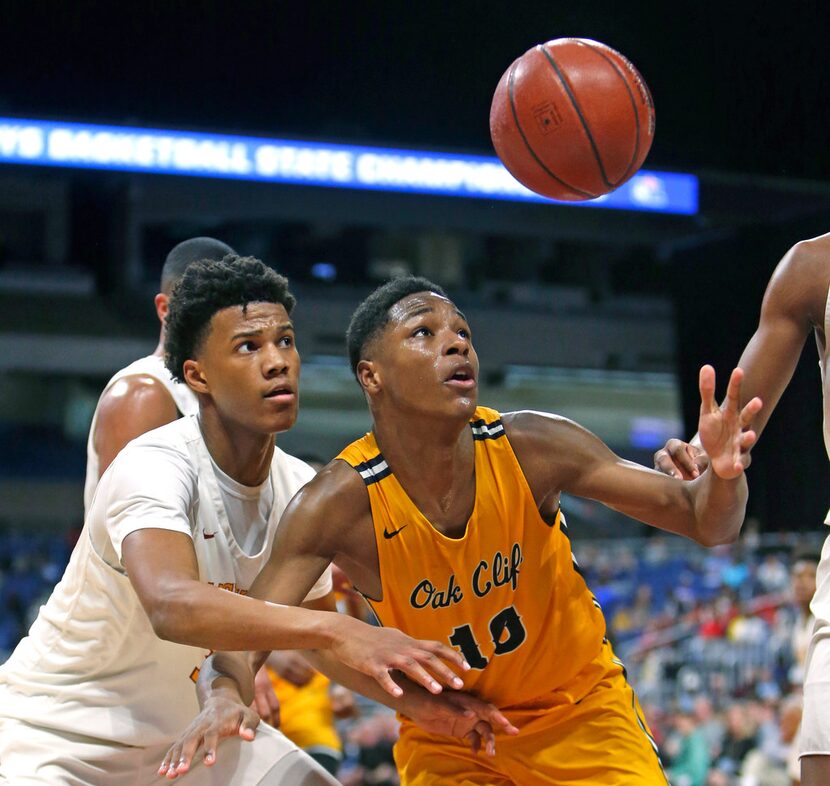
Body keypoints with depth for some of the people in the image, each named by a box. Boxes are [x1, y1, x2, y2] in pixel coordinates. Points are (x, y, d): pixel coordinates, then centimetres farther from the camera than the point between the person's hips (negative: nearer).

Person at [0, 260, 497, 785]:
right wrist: (336, 631, -54)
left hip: (184, 727, 7)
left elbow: (311, 625, 9)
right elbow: (171, 606, -46)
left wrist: (407, 692, -9)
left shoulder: (300, 489, -5)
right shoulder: (154, 466, -27)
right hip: (54, 737, -7)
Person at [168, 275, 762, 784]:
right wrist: (228, 695, -52)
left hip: (579, 706, 1)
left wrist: (724, 477, -42)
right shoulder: (342, 502, -26)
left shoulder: (533, 449, -22)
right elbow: (240, 637, -29)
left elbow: (702, 520, -18)